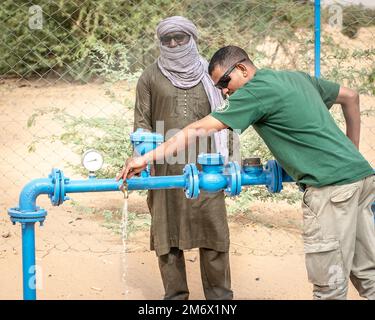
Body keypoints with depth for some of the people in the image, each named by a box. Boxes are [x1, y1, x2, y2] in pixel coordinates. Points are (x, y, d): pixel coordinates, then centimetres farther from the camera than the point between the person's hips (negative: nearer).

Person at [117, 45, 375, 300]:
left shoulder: (255, 91, -7)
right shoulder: (298, 77, 18)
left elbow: (199, 130, -12)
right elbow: (351, 97, 29)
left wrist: (146, 158, -10)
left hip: (331, 184, -9)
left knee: (329, 282, -3)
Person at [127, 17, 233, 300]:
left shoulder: (209, 75, 11)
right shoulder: (151, 77, 6)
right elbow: (142, 123, 5)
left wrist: (226, 161, 8)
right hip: (165, 169, -1)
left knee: (214, 232, 0)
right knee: (167, 234, 3)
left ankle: (220, 296, 11)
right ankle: (175, 296, 13)